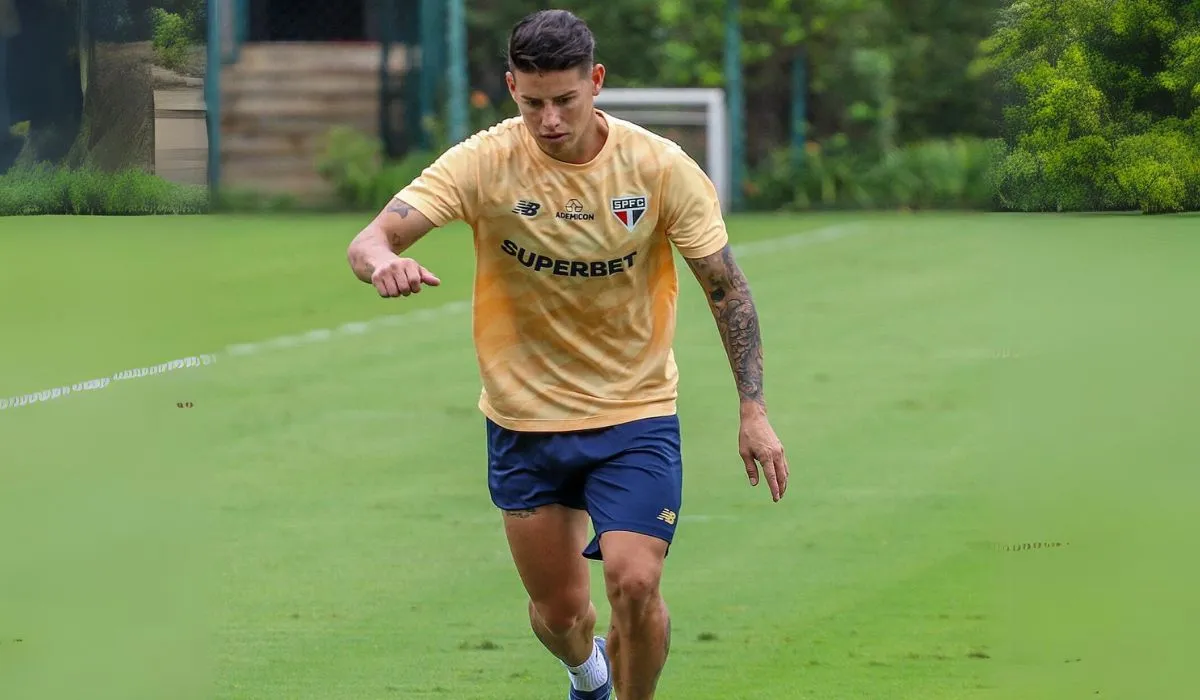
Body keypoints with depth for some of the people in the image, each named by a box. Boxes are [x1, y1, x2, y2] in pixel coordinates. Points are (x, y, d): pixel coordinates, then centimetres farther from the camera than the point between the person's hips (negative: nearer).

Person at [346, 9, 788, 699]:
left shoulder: (661, 167, -12)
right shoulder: (485, 163, -14)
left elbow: (726, 285, -3)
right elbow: (371, 240, -21)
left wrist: (754, 411, -7)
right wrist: (383, 260, -46)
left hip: (636, 415, -1)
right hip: (525, 421, 1)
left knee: (635, 585, -19)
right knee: (558, 612, 10)